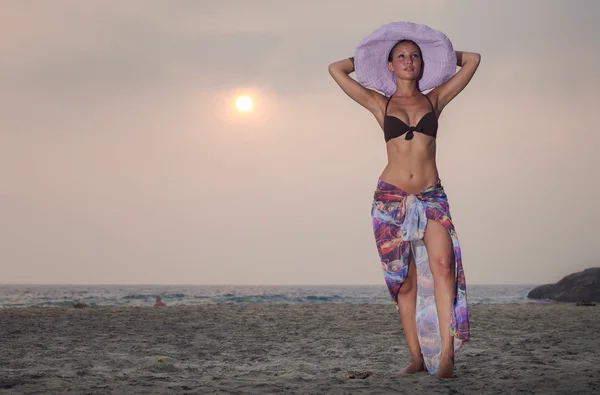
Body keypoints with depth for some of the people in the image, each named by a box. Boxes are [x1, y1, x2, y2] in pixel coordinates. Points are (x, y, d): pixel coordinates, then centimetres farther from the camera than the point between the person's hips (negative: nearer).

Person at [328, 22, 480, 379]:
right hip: (391, 198, 0)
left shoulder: (435, 99, 13)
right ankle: (417, 358, 3)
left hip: (431, 197, 0)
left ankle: (446, 354, -26)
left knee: (442, 263, -21)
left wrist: (439, 54, 26)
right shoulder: (379, 103, 11)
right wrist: (366, 58, 23)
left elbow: (473, 60, 16)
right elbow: (337, 69, 11)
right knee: (405, 281, 0)